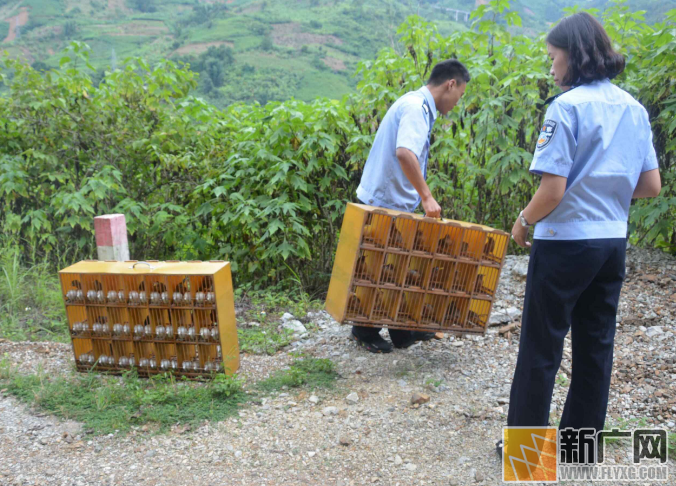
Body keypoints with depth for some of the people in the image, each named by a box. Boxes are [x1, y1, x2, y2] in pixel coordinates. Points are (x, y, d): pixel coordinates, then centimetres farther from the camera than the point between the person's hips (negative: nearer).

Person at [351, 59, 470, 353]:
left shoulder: (418, 105, 13)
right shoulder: (416, 107, -19)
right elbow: (404, 153, -35)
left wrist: (421, 197, 18)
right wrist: (426, 196, -31)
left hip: (393, 202, 10)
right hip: (385, 202, -10)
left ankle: (403, 331, 26)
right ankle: (364, 331, 19)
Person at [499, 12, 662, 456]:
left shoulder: (568, 106, -15)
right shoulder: (634, 108, 7)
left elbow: (552, 189, -19)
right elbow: (651, 186, 9)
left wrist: (523, 223, -3)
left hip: (566, 241, -7)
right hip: (613, 242, 7)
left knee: (541, 348, 5)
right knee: (596, 345, 15)